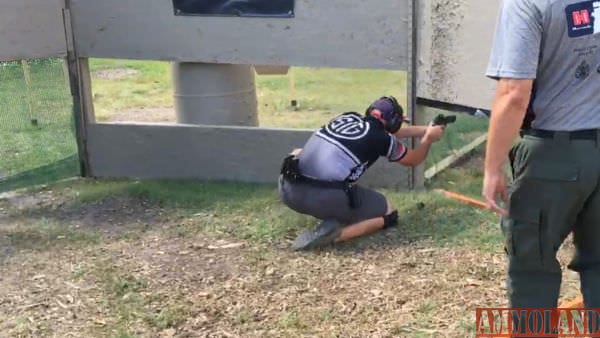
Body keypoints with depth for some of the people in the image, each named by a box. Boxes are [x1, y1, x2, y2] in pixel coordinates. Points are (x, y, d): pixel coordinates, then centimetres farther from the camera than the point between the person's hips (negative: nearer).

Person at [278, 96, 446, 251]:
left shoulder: (348, 116, 22)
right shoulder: (381, 138, 6)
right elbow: (414, 160, 26)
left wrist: (425, 129, 50)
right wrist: (428, 138, 46)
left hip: (288, 191, 5)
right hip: (325, 199, -5)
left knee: (297, 153, 39)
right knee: (389, 215, 19)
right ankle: (333, 232, -4)